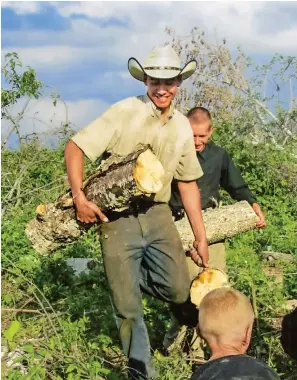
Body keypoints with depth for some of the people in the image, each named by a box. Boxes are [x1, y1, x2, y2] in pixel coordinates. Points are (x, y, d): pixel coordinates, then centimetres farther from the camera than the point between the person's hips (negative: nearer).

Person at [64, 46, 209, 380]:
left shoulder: (182, 127, 6)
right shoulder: (124, 112, -11)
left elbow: (187, 183, 13)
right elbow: (75, 146, -11)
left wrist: (200, 235, 12)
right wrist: (79, 197, -22)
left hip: (157, 214, 5)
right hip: (117, 217, -4)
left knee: (178, 291, 0)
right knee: (128, 307, 2)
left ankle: (125, 278, 29)